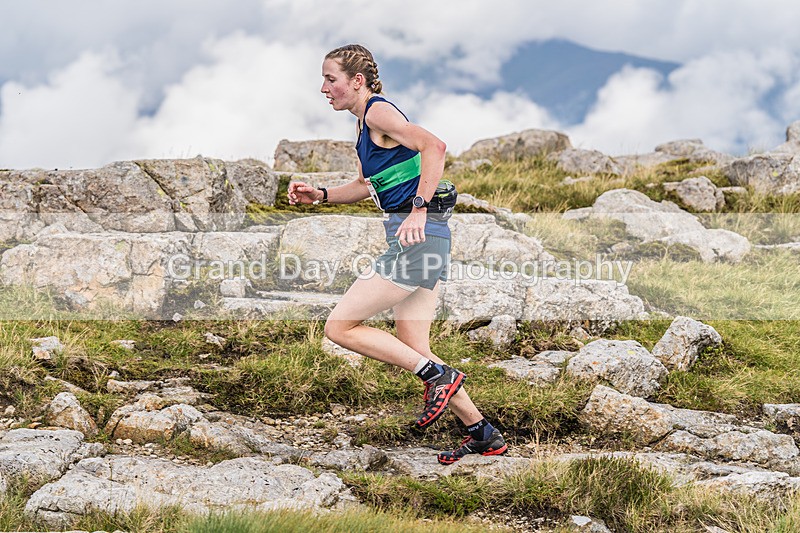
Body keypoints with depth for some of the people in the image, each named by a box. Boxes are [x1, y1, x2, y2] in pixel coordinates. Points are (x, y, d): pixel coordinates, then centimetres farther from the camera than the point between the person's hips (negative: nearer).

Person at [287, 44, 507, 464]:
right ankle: (484, 435, 15)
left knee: (340, 327, -6)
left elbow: (433, 146, -25)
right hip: (419, 241, 10)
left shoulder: (378, 113, -10)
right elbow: (365, 185, 32)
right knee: (413, 350, 11)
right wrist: (319, 195, 18)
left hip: (417, 238, -10)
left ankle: (438, 376, -5)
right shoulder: (365, 123, 19)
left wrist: (418, 208, -28)